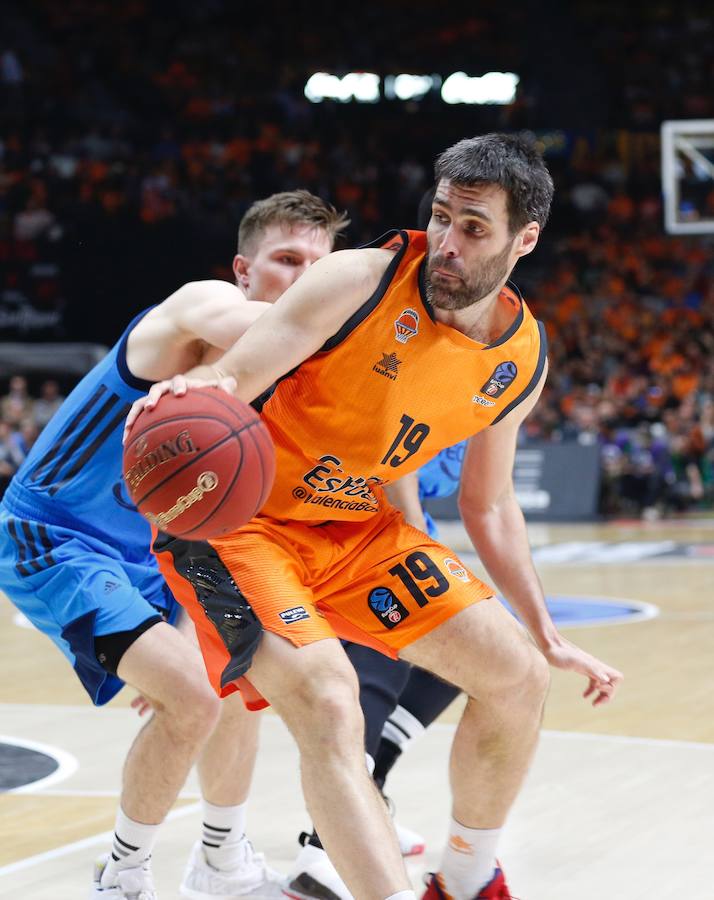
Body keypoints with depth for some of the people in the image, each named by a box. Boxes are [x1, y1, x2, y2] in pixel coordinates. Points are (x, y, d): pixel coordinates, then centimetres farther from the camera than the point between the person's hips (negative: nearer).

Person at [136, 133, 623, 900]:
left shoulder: (521, 361, -2)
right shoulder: (362, 282, -21)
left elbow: (488, 503, 12)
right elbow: (228, 379, -25)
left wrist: (547, 636, 12)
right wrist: (198, 389, -50)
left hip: (354, 529, 7)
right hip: (235, 520, -7)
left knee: (517, 676, 2)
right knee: (328, 702, -29)